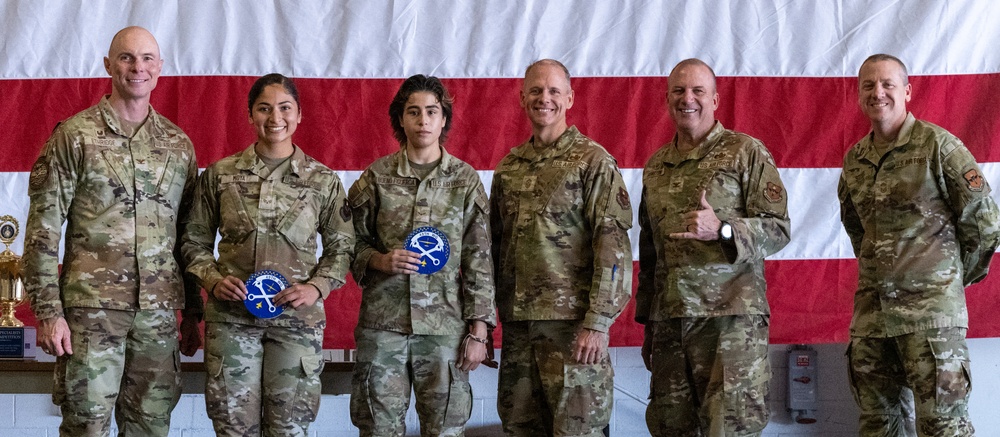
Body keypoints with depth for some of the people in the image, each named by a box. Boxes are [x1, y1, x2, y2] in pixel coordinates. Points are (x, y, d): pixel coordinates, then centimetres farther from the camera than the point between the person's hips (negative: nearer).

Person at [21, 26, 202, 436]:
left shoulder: (178, 144, 11)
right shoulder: (75, 135, -1)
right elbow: (43, 229, -4)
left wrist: (192, 313, 13)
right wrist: (48, 311, -10)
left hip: (159, 310, 4)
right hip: (91, 307, -3)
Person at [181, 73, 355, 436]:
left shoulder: (324, 181, 3)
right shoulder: (220, 174, 4)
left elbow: (341, 247, 8)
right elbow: (196, 240, 10)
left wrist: (317, 286, -9)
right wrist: (213, 280, -7)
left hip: (297, 317, 0)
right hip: (231, 317, 0)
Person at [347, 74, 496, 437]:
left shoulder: (466, 180, 3)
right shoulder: (376, 177, 4)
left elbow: (479, 260, 2)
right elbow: (353, 242, 9)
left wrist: (478, 331, -3)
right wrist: (380, 260, -12)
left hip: (445, 325, 0)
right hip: (382, 323, 0)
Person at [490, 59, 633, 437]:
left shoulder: (593, 161, -4)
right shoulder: (508, 168, 13)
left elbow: (614, 245, -10)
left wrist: (597, 322, -16)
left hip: (573, 321, -5)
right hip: (518, 321, 6)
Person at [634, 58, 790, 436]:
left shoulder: (746, 152, 1)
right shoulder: (655, 167, 17)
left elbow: (779, 228, -4)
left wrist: (721, 231, -21)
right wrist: (647, 323, 20)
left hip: (731, 319, -5)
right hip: (669, 321, 5)